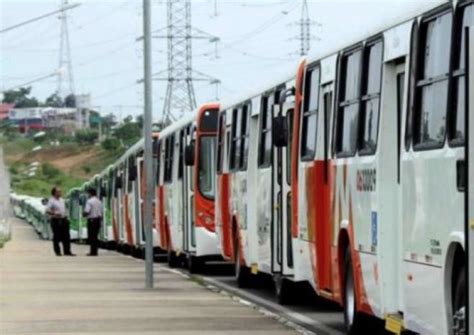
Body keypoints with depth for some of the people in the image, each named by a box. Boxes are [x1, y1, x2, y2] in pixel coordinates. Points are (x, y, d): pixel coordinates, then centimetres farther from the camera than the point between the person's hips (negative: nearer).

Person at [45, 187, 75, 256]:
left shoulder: (61, 200, 14)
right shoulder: (51, 201, -9)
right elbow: (47, 211, -16)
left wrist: (66, 218, 17)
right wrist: (54, 213, -28)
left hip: (63, 220, 7)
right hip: (56, 220, -7)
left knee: (66, 237, 6)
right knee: (57, 237, -1)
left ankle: (67, 251, 10)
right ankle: (57, 252, 7)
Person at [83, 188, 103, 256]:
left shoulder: (90, 201, -12)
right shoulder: (99, 201, 11)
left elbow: (87, 211, -18)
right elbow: (102, 212, 12)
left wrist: (84, 214, 3)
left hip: (91, 220, -7)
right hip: (98, 219, 7)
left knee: (91, 236, -4)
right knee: (96, 236, 12)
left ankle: (93, 251, -7)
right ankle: (95, 251, 13)